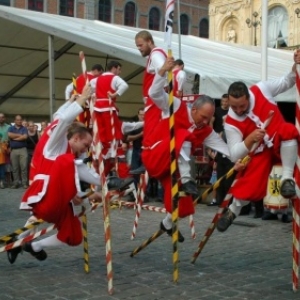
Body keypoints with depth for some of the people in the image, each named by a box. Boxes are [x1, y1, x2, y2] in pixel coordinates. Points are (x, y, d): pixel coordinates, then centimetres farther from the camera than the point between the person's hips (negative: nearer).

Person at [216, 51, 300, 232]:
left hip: (282, 144, 1)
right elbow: (234, 155, -19)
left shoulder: (261, 89, -16)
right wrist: (249, 139, -36)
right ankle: (232, 211, 22)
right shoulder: (231, 122, -20)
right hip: (260, 152, -1)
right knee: (250, 185, -13)